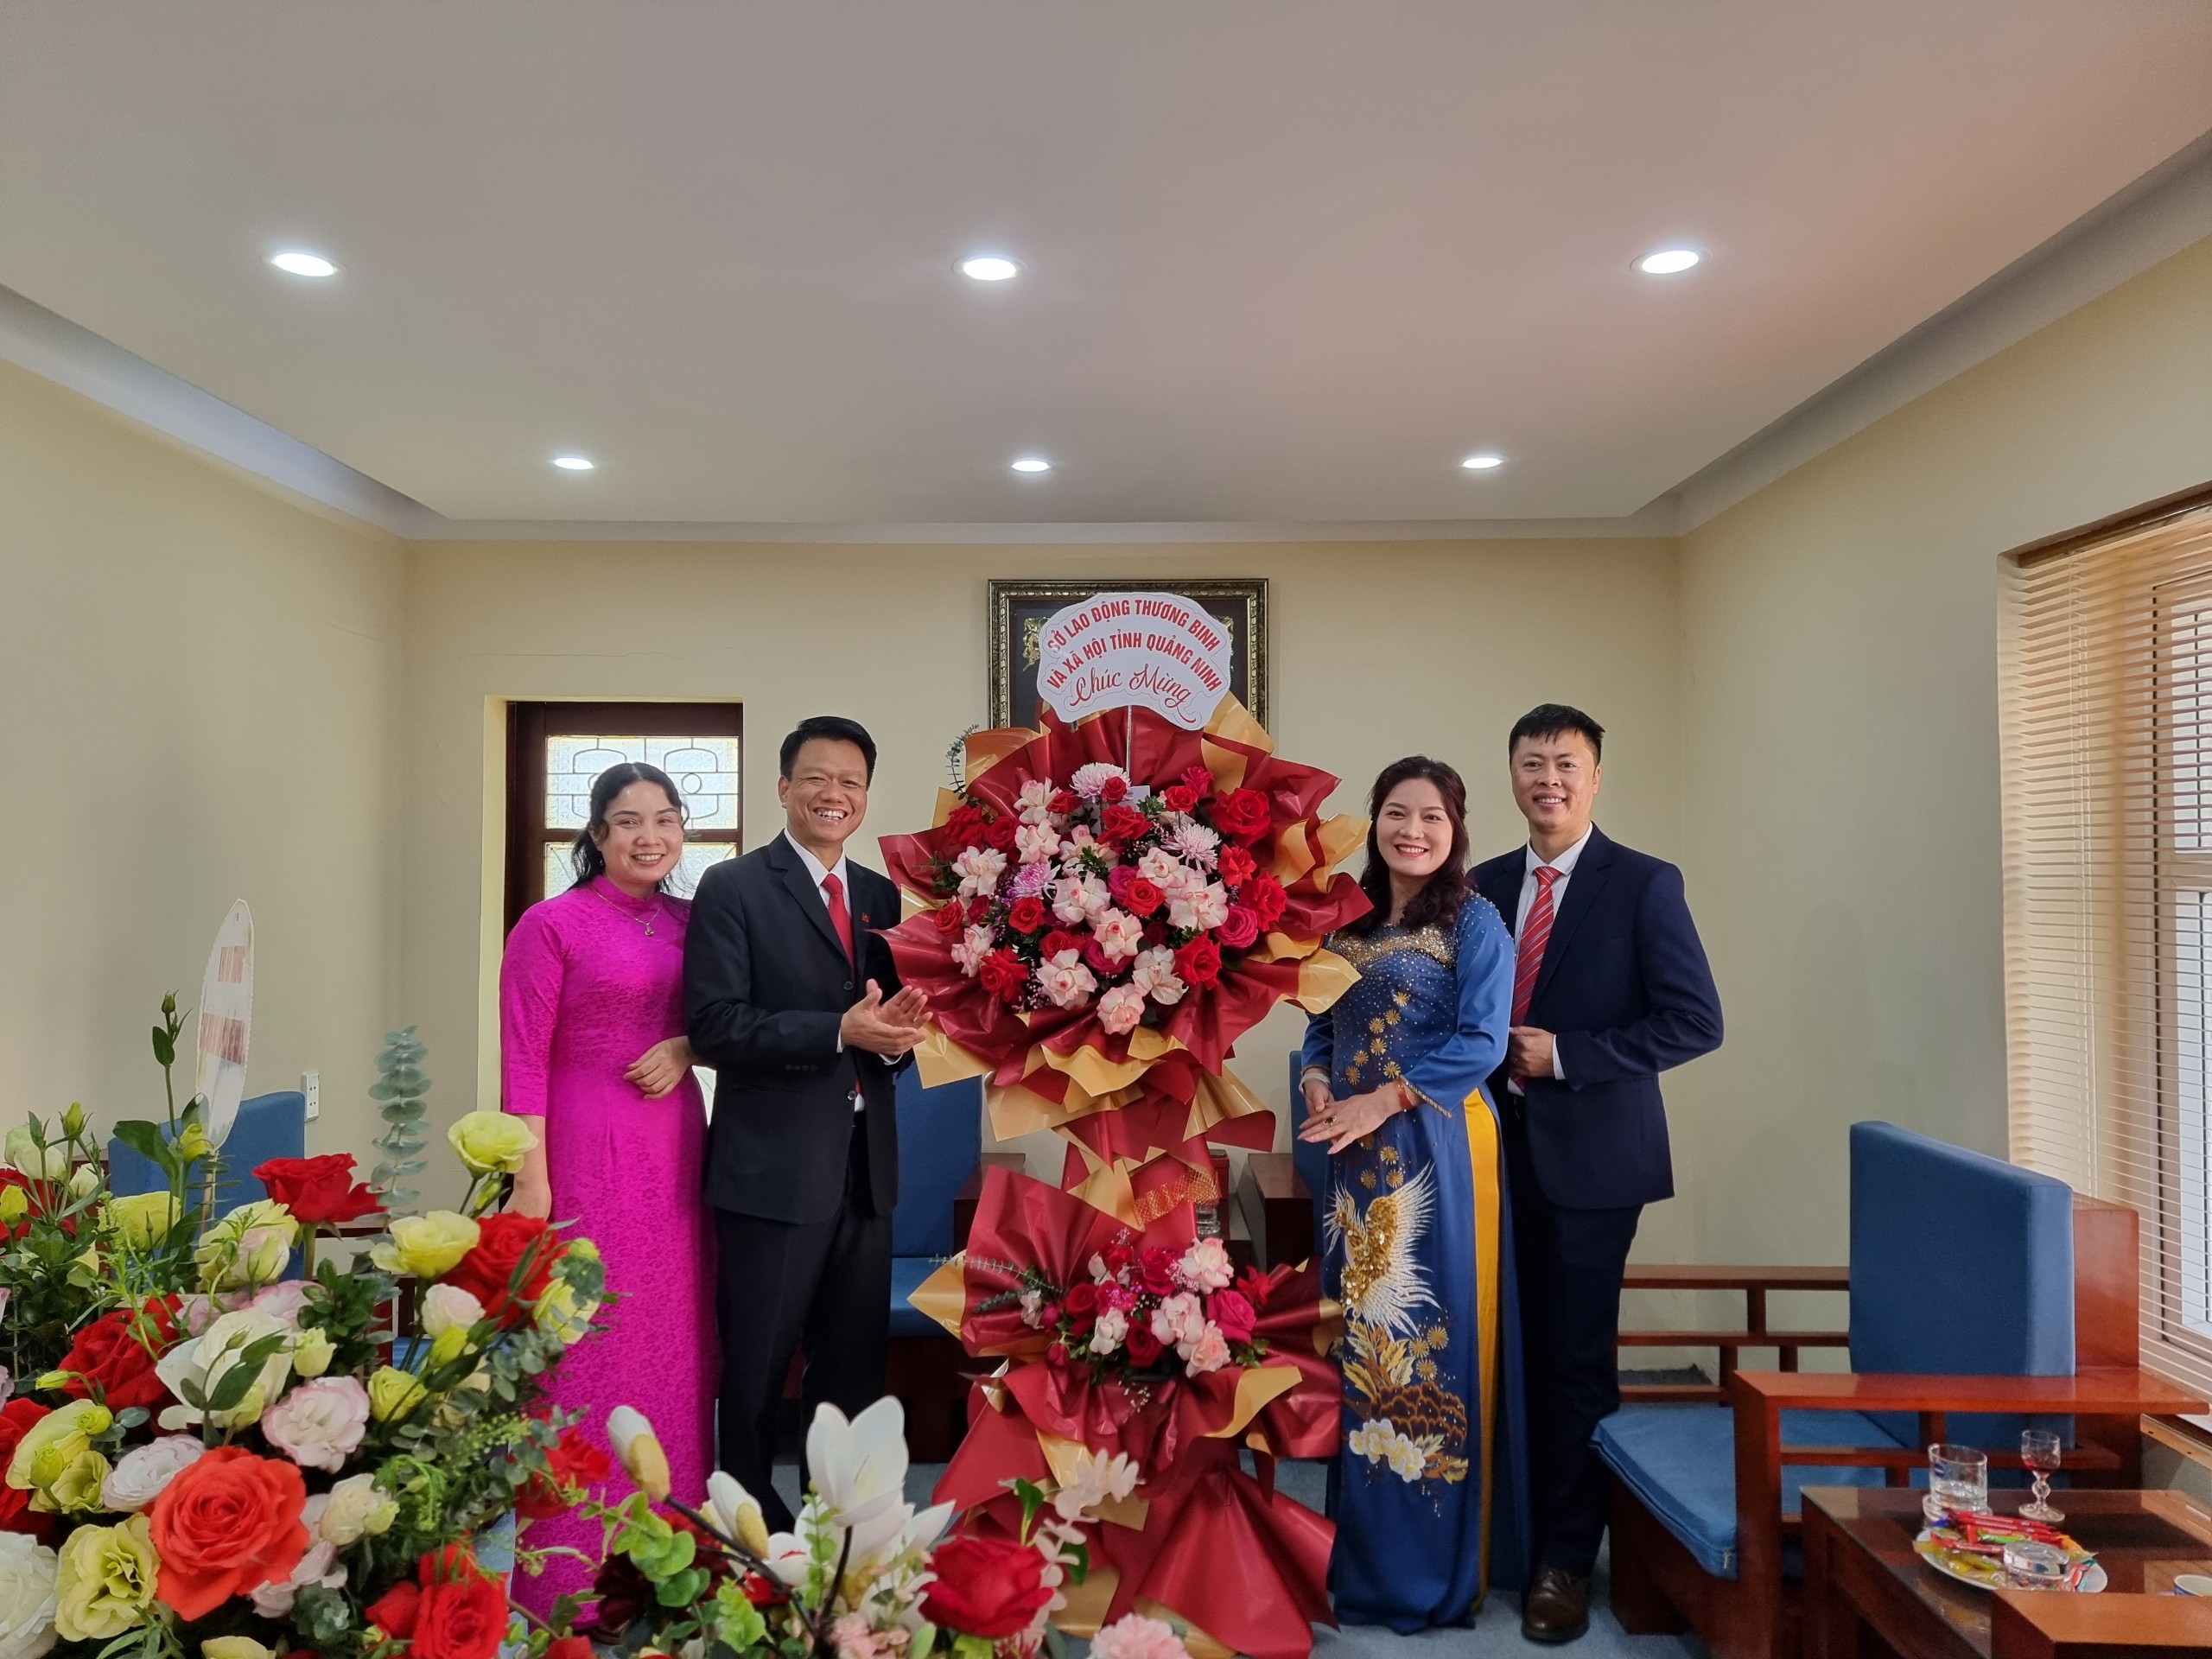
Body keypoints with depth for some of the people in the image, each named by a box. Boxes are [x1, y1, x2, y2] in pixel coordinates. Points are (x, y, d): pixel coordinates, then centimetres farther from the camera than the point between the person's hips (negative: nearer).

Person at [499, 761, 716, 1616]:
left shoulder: (688, 921, 8)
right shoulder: (550, 924, -7)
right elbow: (524, 1063, -10)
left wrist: (687, 1047, -6)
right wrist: (530, 1183, -14)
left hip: (676, 1155, 6)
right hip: (589, 1158, -5)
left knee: (673, 1347, 12)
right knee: (588, 1351, 3)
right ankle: (572, 1579, 19)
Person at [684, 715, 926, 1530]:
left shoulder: (882, 896, 11)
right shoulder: (733, 888, -5)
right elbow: (714, 1026, -15)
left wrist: (896, 1031, -8)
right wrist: (839, 1032, -23)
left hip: (865, 1165, 5)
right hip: (774, 1166, -5)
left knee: (855, 1364, 15)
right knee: (756, 1371, 9)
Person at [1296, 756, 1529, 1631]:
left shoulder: (1474, 921, -5)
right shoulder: (1348, 923, 12)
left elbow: (1481, 1041, -14)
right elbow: (1322, 1027, 15)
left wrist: (1382, 1100, -18)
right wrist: (1316, 1083, -5)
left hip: (1437, 1154, -5)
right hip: (1358, 1159, 6)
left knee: (1428, 1335, 0)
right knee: (1360, 1336, 11)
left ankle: (1434, 1566, 16)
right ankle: (1364, 1551, 26)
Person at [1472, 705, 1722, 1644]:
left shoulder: (1644, 885, -5)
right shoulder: (1487, 886, 9)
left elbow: (1696, 1020, -10)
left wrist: (1564, 1054, -14)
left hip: (1591, 1153, -4)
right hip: (1504, 1151, 4)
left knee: (1578, 1360, 3)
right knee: (1520, 1352, 10)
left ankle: (1567, 1560, 17)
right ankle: (1520, 1526, 27)